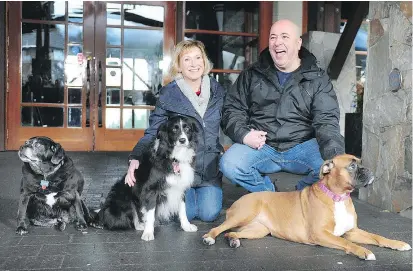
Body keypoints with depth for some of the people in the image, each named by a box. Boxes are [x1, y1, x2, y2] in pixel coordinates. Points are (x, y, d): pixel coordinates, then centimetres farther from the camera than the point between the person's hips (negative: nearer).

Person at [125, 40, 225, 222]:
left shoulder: (217, 90, 4)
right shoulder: (168, 94, -6)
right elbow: (152, 132, -5)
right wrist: (135, 158, -19)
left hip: (210, 165, 2)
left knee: (209, 213, -9)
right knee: (186, 213, -12)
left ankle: (205, 191, 25)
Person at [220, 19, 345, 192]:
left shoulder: (318, 79, 6)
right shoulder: (252, 75, 11)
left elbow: (326, 121, -4)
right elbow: (232, 109, 11)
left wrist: (335, 157, -24)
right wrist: (243, 134, -11)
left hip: (301, 147, 0)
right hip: (260, 146, 1)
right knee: (229, 164, -27)